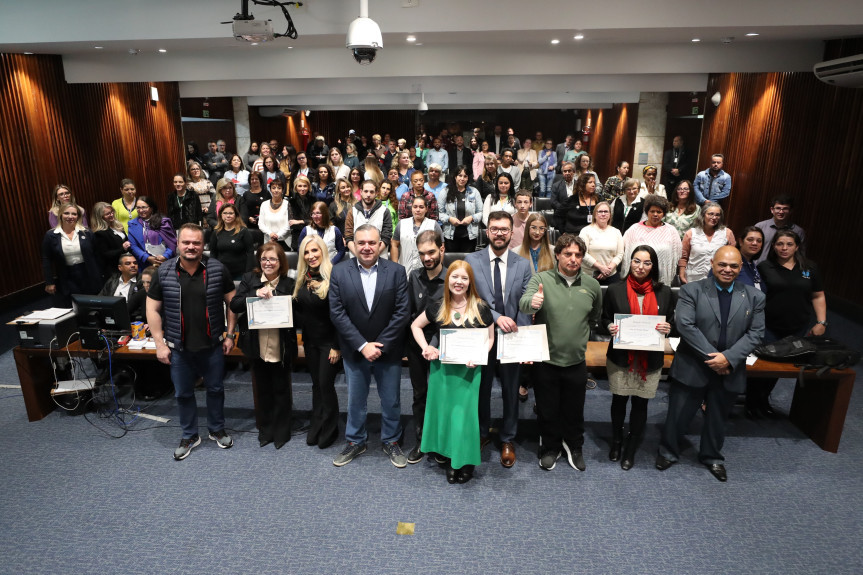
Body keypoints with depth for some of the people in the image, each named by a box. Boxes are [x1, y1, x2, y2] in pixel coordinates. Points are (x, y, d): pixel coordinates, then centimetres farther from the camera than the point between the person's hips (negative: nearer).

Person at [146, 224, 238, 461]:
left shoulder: (217, 269, -8)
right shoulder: (164, 272, -6)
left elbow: (231, 302, 0)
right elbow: (153, 309, -2)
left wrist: (230, 334, -2)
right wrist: (160, 344, -5)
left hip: (212, 345, 0)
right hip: (179, 347, 1)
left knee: (215, 388, 15)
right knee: (183, 393, 14)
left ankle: (217, 430, 37)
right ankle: (190, 436, 34)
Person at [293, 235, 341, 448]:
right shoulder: (302, 279, 4)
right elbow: (298, 310, 13)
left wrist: (337, 346, -17)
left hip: (329, 341, -6)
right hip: (310, 341, 6)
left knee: (326, 384, 0)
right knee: (316, 384, 14)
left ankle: (329, 430, 18)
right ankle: (316, 427, 26)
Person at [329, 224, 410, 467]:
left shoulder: (396, 271, -7)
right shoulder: (339, 272, -5)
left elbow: (402, 312, -10)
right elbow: (337, 313, -9)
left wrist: (381, 345, -15)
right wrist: (362, 345, -15)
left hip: (388, 351, 0)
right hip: (354, 351, 1)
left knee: (391, 400, 13)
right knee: (355, 400, 17)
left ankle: (391, 442, 34)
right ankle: (355, 441, 37)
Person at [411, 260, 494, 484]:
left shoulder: (481, 309, -6)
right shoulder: (437, 308, -2)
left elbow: (490, 338, 3)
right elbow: (415, 326, 11)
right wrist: (425, 347, -4)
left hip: (469, 371, -2)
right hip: (442, 369, 2)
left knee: (465, 413, 2)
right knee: (444, 412, 11)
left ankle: (466, 461, 21)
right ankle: (450, 460, 29)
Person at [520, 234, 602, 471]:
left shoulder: (592, 285, 1)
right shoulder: (541, 279, -10)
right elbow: (523, 302, -29)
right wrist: (532, 302, -50)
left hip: (576, 361, 2)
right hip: (546, 360, -2)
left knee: (574, 409, 18)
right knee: (547, 409, 13)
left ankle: (574, 446, 43)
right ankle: (551, 448, 36)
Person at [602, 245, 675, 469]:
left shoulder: (664, 293, 1)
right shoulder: (615, 290, -2)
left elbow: (671, 322, 10)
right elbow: (604, 319, 6)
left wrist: (667, 329, -13)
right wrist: (610, 327, -16)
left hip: (650, 358, 1)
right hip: (620, 357, 0)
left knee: (640, 403, 9)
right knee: (619, 400, 12)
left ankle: (631, 449, 28)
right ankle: (616, 441, 36)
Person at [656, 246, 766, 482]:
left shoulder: (754, 297, 3)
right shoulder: (692, 290, -7)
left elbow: (755, 333, -2)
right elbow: (684, 324, -15)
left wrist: (728, 358, -16)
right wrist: (711, 356, -20)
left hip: (729, 371, 3)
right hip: (692, 368, -3)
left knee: (718, 418, 20)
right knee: (678, 415, 9)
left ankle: (712, 457, 42)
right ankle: (668, 452, 32)